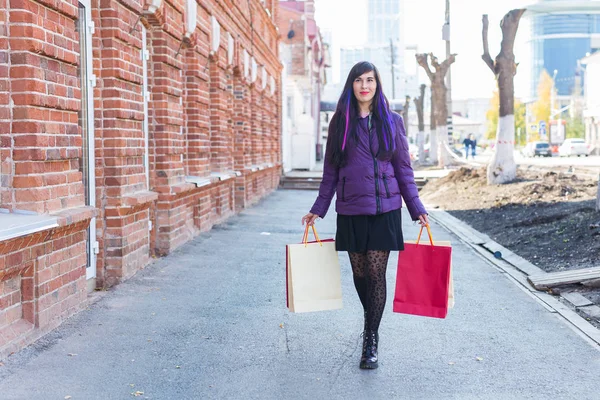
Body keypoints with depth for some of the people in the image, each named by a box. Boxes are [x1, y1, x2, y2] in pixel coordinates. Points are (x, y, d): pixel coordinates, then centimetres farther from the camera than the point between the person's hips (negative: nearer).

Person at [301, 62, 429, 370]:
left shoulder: (391, 121, 4)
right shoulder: (340, 122, 6)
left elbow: (404, 169, 6)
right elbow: (330, 171, 9)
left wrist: (417, 209, 2)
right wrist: (318, 209, 6)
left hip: (384, 209, -1)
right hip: (351, 210, 2)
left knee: (377, 273, -4)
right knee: (360, 272, 8)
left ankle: (371, 340, 6)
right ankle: (370, 320, 34)